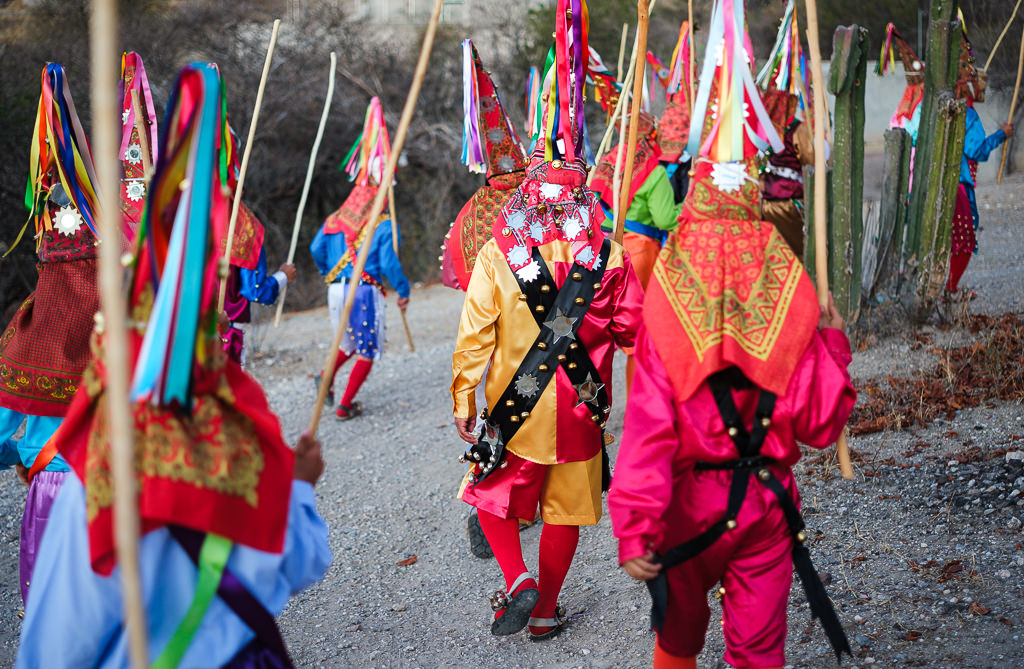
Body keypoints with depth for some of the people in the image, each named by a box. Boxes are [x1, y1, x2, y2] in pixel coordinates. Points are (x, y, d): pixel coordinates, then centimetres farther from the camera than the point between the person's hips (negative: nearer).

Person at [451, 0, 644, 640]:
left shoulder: (498, 254, -10)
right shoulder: (609, 255, -7)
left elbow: (474, 335, -11)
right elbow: (633, 325, -2)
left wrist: (464, 401, -3)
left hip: (515, 408, -1)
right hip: (581, 412, 2)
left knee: (495, 495, 19)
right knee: (565, 513, 15)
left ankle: (518, 581, 1)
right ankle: (546, 611, 24)